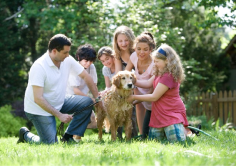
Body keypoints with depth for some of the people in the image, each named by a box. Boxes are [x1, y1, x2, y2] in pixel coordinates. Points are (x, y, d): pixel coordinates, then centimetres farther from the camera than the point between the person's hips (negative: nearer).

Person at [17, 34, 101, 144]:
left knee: (87, 102, -11)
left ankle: (68, 137, -3)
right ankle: (25, 135, 14)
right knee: (50, 143, -15)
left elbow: (85, 76, 4)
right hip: (39, 109, -7)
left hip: (59, 103, 7)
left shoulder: (67, 60, -8)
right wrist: (59, 115, -29)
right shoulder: (39, 67, -27)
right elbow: (38, 99, -29)